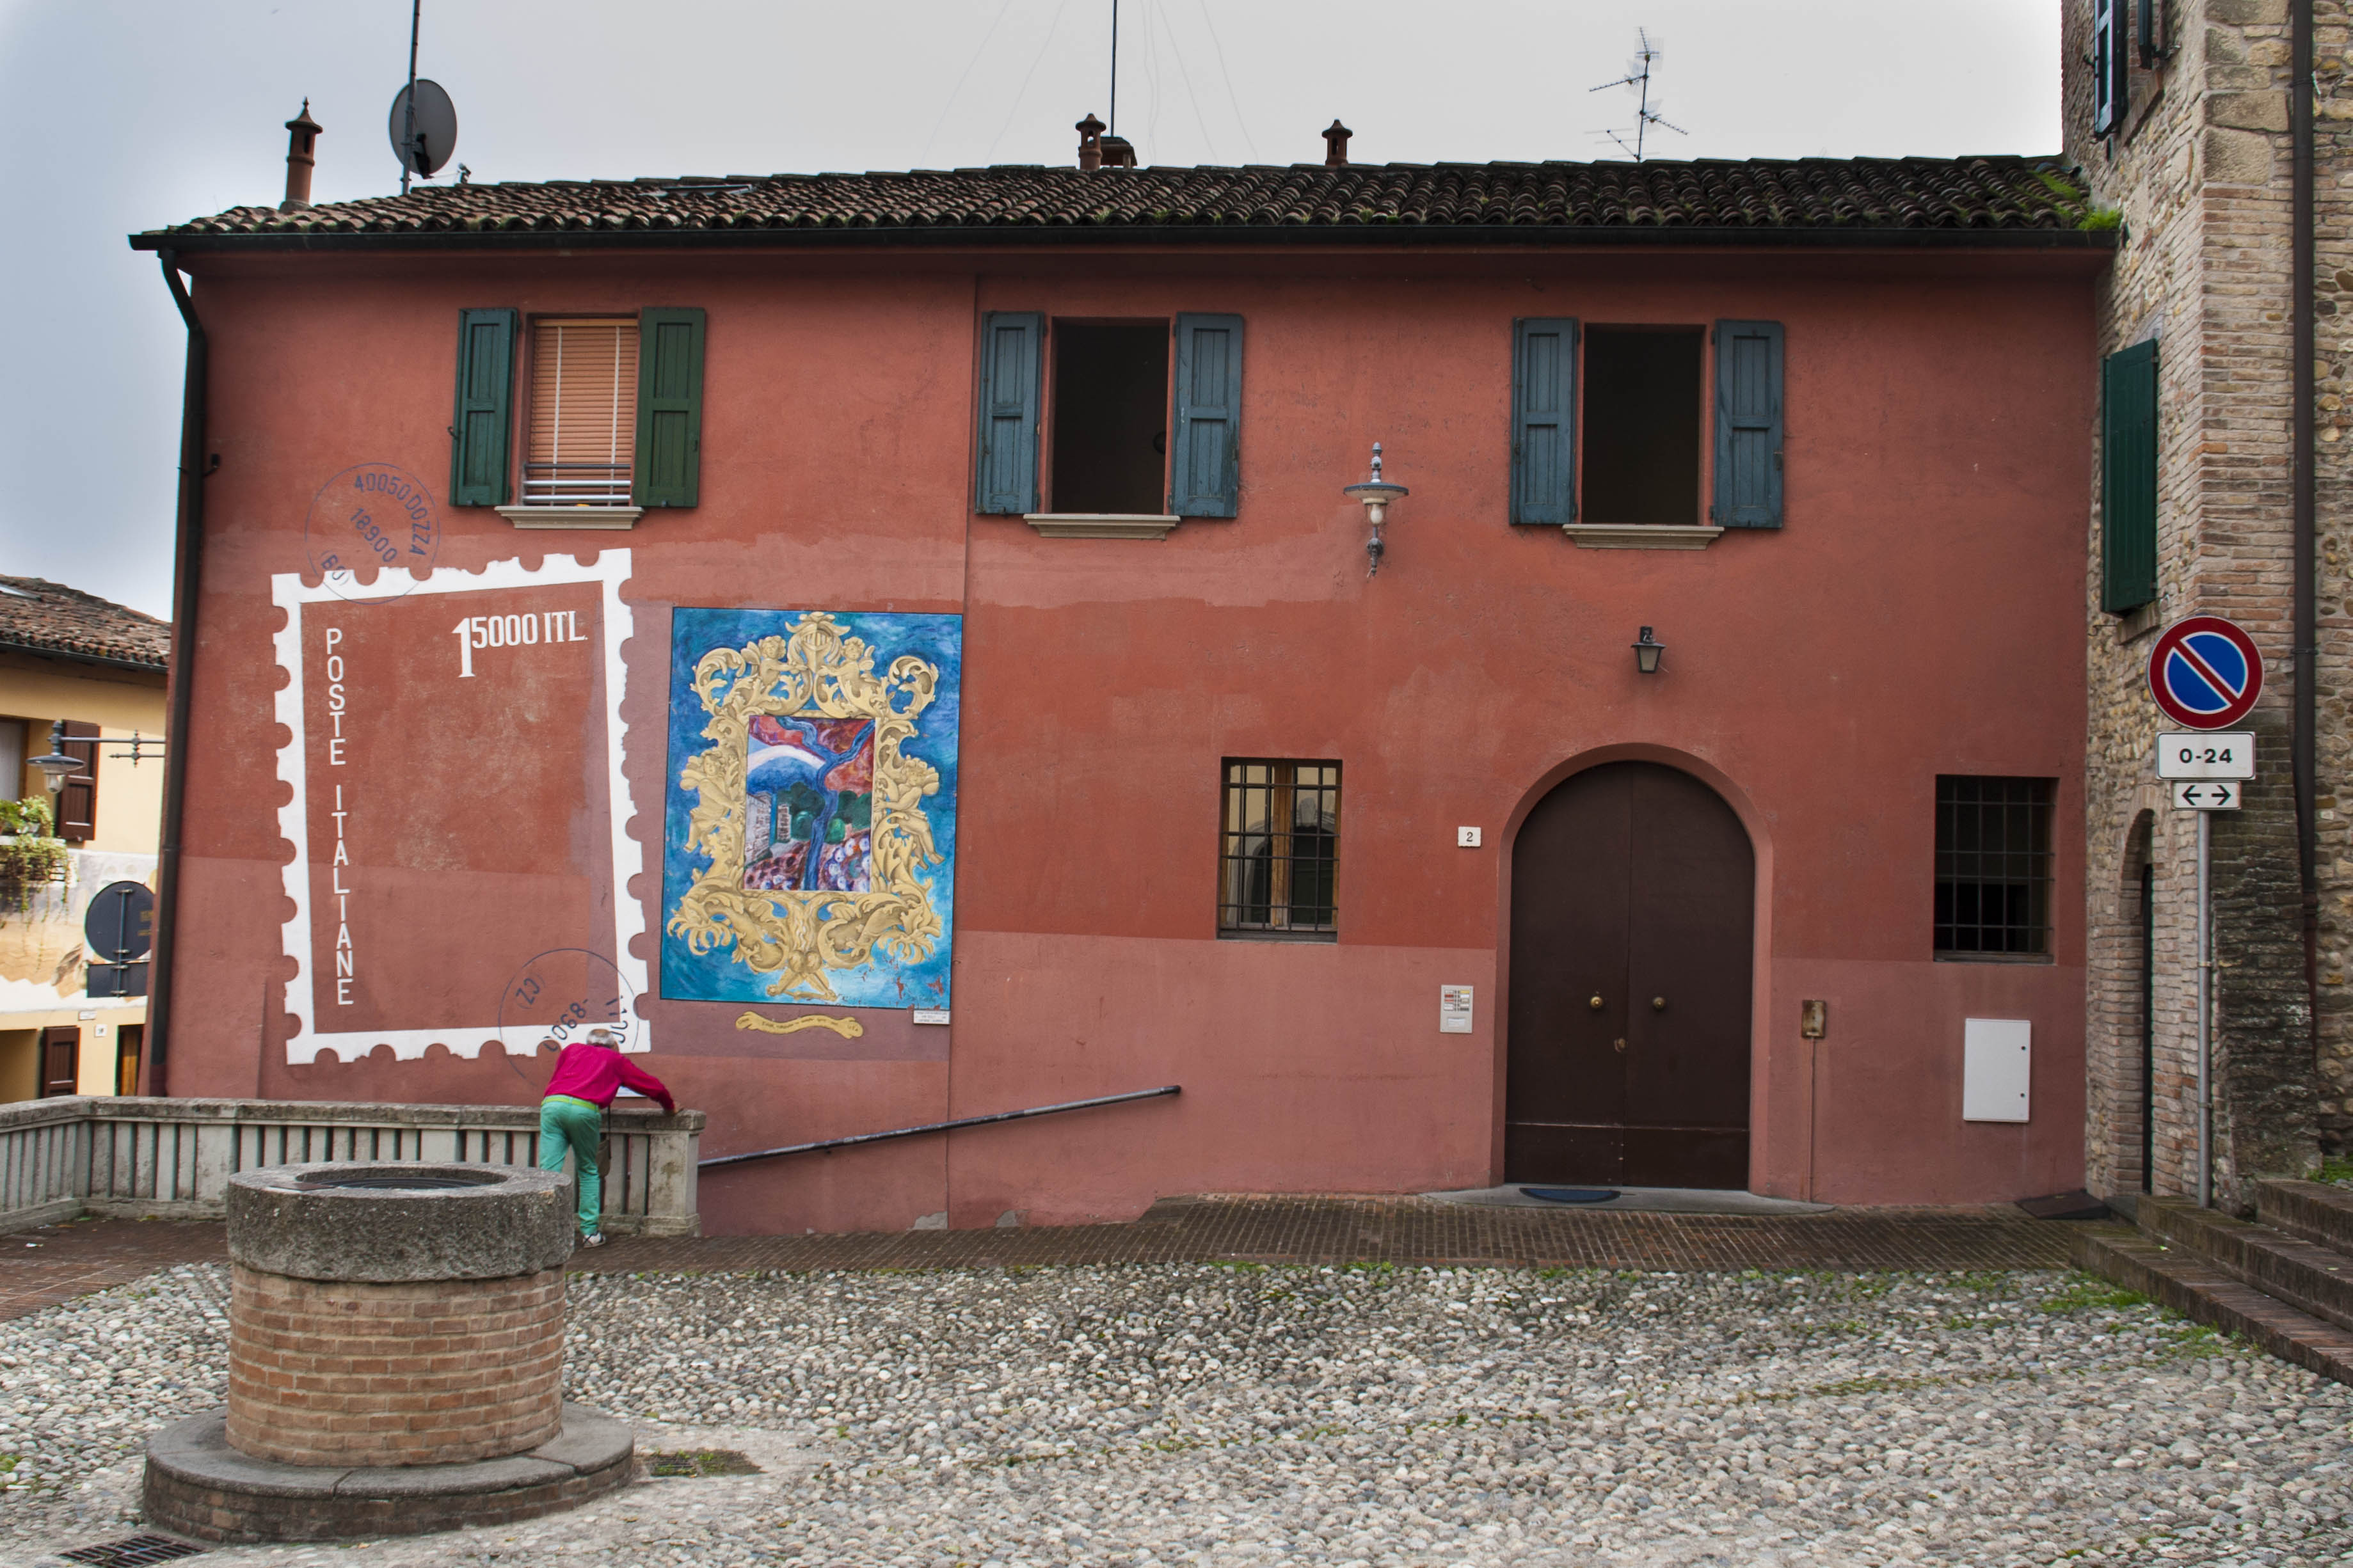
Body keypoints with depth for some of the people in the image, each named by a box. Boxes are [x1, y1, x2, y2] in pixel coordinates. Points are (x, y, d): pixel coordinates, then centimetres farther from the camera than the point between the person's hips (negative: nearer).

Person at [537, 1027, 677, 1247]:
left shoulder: (573, 1049, 30)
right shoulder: (616, 1060, 25)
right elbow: (653, 1086, 29)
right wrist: (670, 1106, 46)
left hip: (552, 1104, 2)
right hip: (585, 1109, -2)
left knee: (548, 1171, -1)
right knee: (589, 1172, 13)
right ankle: (590, 1231, 10)